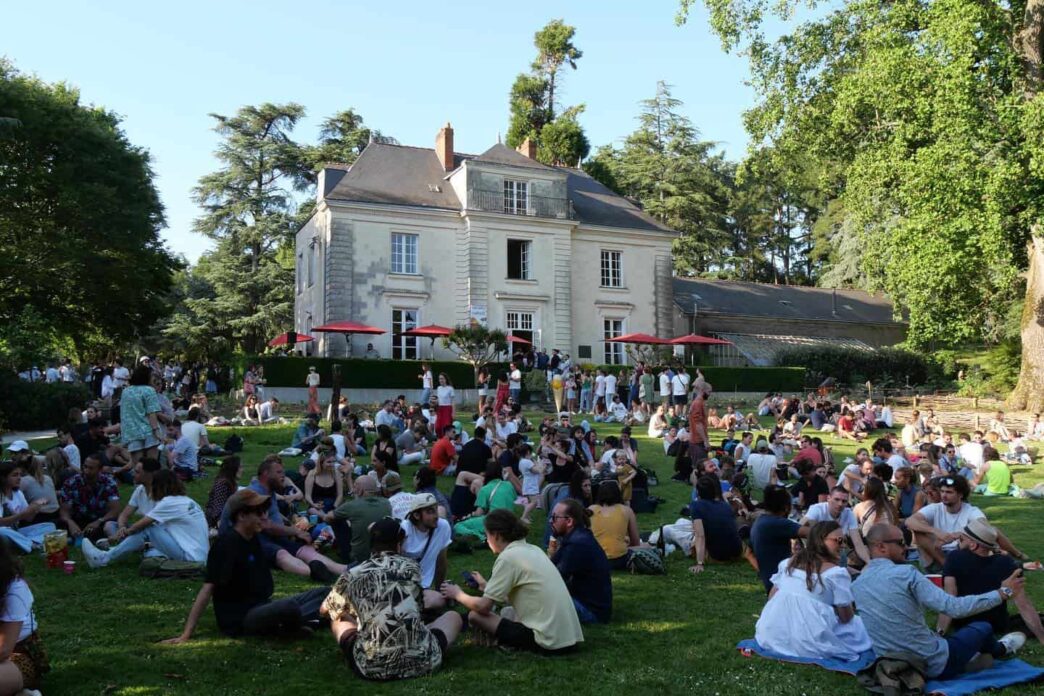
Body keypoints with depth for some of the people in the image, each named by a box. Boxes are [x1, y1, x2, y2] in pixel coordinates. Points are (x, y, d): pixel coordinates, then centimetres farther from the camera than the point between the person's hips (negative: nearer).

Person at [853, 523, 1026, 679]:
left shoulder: (855, 585, 0)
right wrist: (1003, 593, -8)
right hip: (934, 664, -5)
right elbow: (955, 608, -19)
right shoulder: (905, 573, -19)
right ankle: (1000, 649, 52)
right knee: (982, 628, 22)